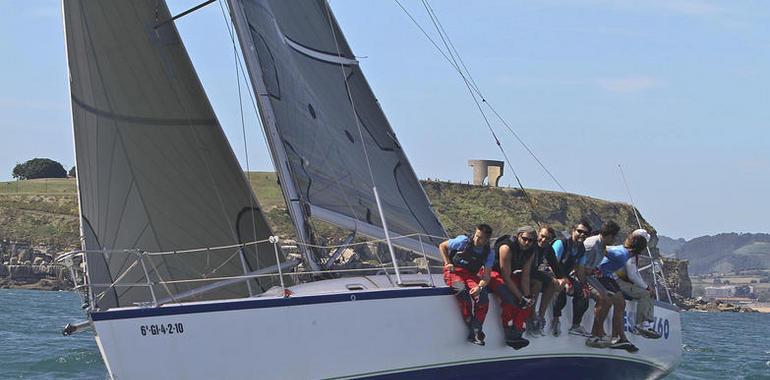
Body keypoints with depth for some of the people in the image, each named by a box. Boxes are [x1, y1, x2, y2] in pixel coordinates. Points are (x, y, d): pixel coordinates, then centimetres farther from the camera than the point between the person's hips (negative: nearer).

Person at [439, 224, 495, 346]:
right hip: (454, 271, -3)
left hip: (471, 275, 3)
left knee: (483, 297, -25)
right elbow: (442, 246, 4)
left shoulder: (489, 253, -1)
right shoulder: (463, 241, -9)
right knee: (463, 293, -34)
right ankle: (471, 329, -27)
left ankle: (476, 333, -20)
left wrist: (480, 287, -25)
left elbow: (486, 275, -4)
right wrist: (447, 263, -6)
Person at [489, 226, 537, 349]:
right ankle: (510, 335, -27)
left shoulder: (530, 251, -5)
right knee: (510, 298, -32)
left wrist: (527, 296, -16)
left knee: (527, 302, -11)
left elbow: (525, 276, -2)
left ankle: (516, 335, -13)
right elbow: (506, 277, -28)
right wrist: (520, 297, -29)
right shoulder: (506, 248, -27)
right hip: (494, 273, -8)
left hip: (511, 275, 8)